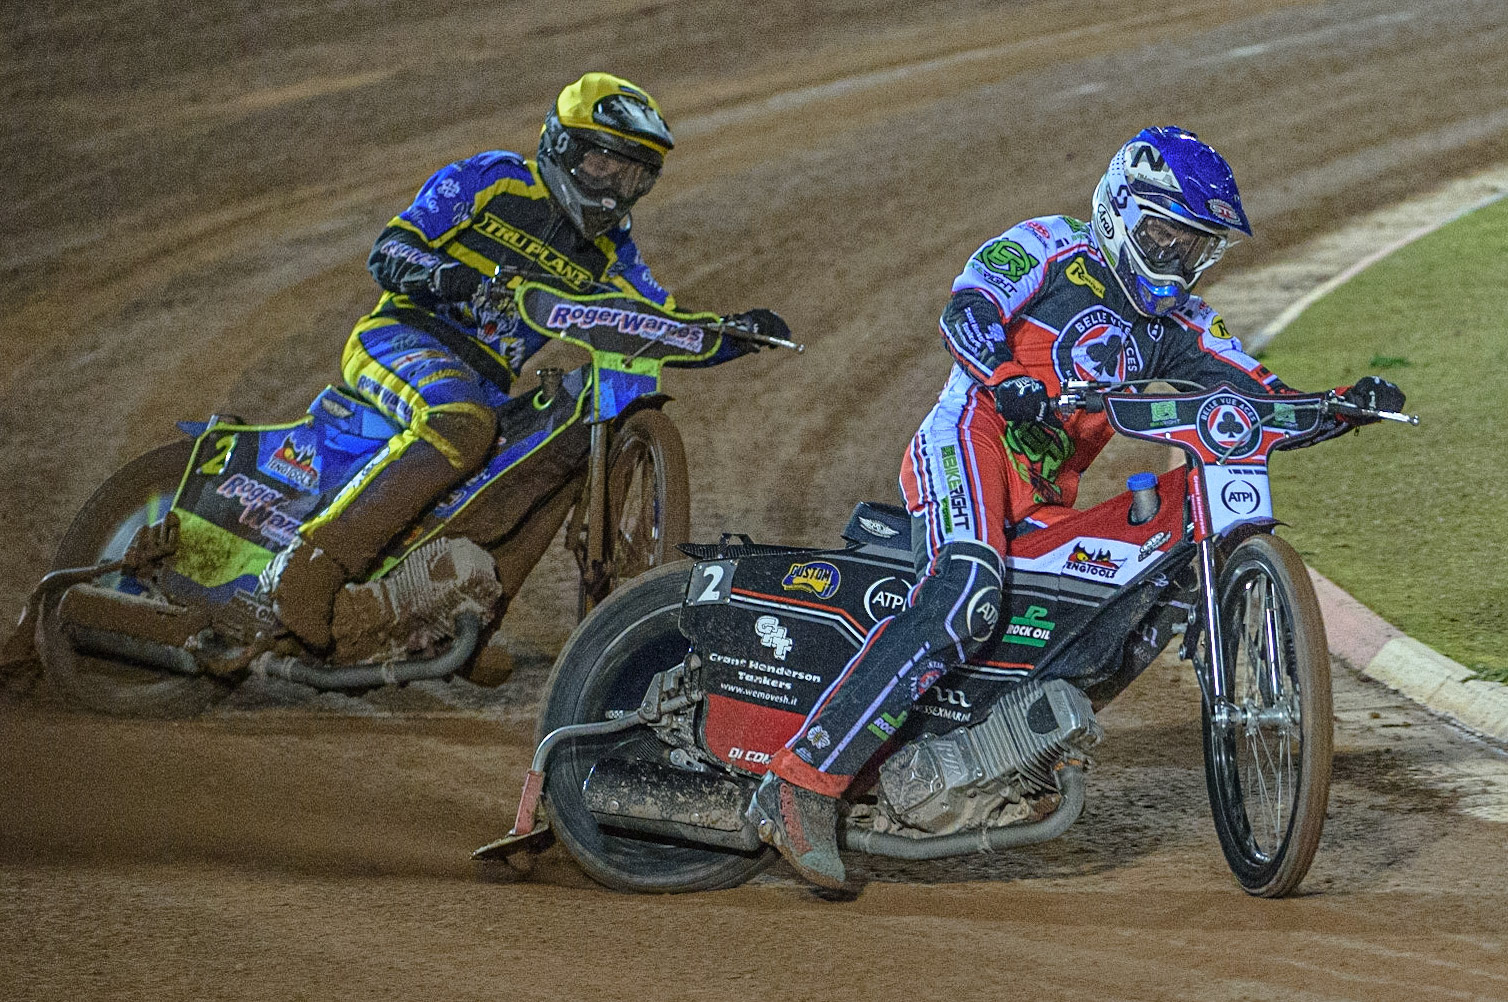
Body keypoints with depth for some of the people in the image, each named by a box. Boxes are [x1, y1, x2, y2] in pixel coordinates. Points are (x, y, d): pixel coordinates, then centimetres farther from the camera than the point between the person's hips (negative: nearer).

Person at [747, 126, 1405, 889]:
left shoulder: (1174, 329, 23)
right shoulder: (1048, 248, 5)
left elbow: (1256, 397, 16)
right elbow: (967, 311, -10)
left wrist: (1344, 405, -2)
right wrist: (1009, 381, -29)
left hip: (1046, 500, 8)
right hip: (973, 439, -8)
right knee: (964, 595, -30)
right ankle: (802, 782, -37)